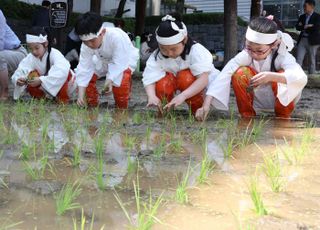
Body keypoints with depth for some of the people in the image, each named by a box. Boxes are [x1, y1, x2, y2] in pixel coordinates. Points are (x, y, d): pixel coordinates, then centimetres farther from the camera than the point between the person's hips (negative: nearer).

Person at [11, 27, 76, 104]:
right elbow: (20, 72, -21)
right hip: (47, 88, 4)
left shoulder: (54, 54, -28)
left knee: (64, 71, -34)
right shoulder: (30, 58, -13)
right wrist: (17, 80, -46)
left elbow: (62, 72, -46)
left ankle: (63, 98, -15)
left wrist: (41, 80, -53)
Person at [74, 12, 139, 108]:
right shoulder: (86, 45, -26)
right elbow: (84, 67, -27)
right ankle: (92, 104, 11)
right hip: (104, 60, 5)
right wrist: (80, 95, -34)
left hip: (125, 59, -5)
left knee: (121, 80, -32)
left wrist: (110, 80, -46)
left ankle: (122, 107, -4)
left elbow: (119, 63, -36)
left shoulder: (116, 37, -41)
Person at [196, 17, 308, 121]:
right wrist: (206, 104, -47)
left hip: (282, 100, -1)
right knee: (240, 73, -26)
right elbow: (224, 75, -36)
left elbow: (302, 78, -48)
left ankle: (283, 118, -8)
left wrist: (271, 76, -64)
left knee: (283, 76, -33)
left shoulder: (281, 56, -30)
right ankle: (247, 116, -8)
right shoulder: (246, 55, -26)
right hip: (257, 100, 1)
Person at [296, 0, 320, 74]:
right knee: (298, 60, -4)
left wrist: (304, 27, -6)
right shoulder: (302, 16, 13)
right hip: (302, 40, 4)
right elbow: (297, 27, 3)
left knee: (312, 61, 5)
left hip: (312, 41, -4)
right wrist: (307, 27, -14)